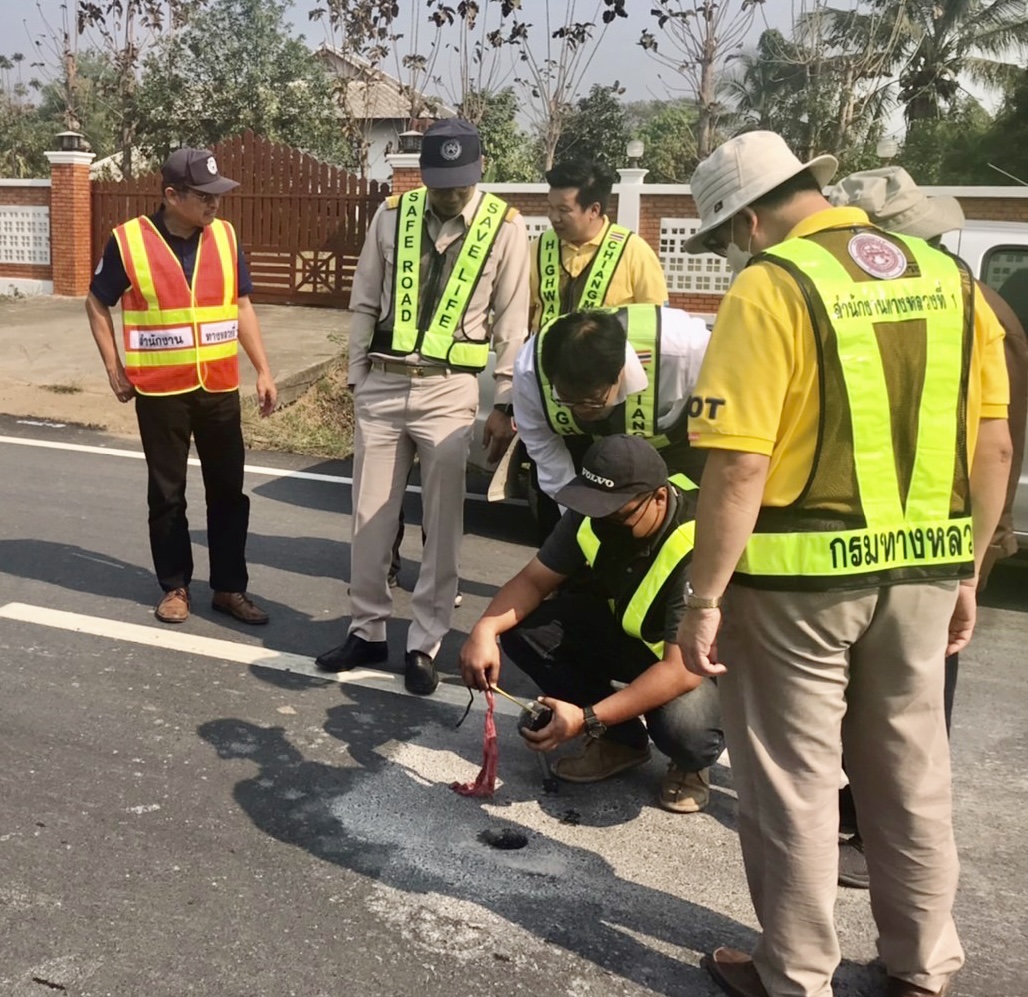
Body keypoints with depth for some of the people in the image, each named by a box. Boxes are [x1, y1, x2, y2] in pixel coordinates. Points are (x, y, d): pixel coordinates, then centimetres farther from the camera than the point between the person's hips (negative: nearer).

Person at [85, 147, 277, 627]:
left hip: (219, 388, 3)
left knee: (228, 491, 8)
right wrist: (115, 368, -1)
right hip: (160, 391, -3)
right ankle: (174, 587, 23)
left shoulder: (224, 236, 1)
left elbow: (241, 306, 8)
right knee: (167, 494, 8)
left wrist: (263, 370, 3)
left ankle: (229, 587, 20)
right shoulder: (128, 241, -9)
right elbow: (97, 304, 4)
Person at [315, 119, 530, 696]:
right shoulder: (393, 215, 3)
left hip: (448, 391, -3)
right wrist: (357, 378, 8)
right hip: (382, 385, 3)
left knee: (442, 525, 2)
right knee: (371, 518, 9)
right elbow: (365, 304, 9)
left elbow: (512, 324, -1)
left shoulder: (505, 227, -3)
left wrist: (504, 403, -2)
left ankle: (425, 645, 15)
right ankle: (368, 632, 24)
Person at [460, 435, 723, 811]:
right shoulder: (594, 514, -16)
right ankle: (621, 739, 1)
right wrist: (485, 629, -29)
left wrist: (588, 719, -40)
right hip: (628, 634, 6)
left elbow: (683, 669, -36)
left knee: (681, 729, -39)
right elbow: (534, 580, -8)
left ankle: (692, 763, 1)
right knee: (524, 627, -16)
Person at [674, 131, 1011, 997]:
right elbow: (993, 450, 9)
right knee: (910, 773, 20)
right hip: (921, 571, 6)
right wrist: (967, 576, 17)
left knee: (794, 781, 10)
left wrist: (704, 598, -11)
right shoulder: (948, 276, 7)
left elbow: (740, 469, -19)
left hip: (801, 577, -6)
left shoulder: (771, 287, -12)